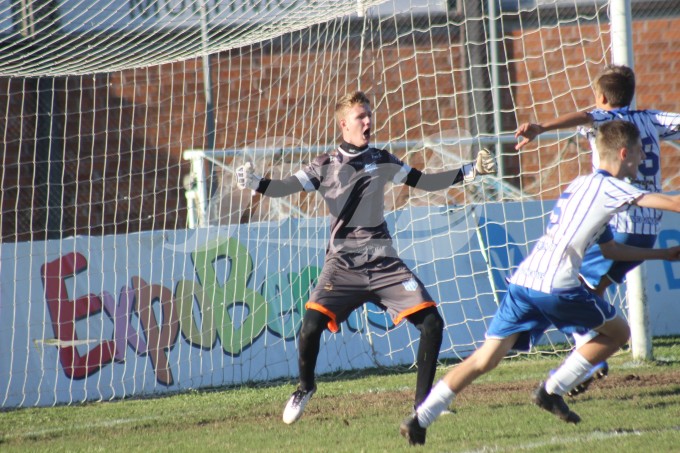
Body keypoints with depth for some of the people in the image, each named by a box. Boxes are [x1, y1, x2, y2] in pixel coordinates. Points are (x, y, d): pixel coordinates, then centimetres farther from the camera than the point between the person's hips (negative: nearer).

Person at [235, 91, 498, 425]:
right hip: (343, 263, -3)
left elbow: (425, 182, 16)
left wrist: (471, 171, 9)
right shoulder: (326, 166, 1)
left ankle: (423, 401, 5)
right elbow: (286, 187, -9)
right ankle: (305, 388, 9)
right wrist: (255, 183, -28)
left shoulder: (381, 161, 9)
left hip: (383, 262, 3)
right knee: (311, 324, -21)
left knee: (431, 323, -11)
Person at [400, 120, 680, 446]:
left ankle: (420, 418, -9)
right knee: (618, 333, 13)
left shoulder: (581, 186, 28)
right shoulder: (609, 187, 1)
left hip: (523, 281, 8)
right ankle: (552, 390, 9)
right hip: (556, 285, -8)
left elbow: (611, 250, 37)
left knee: (484, 360, 3)